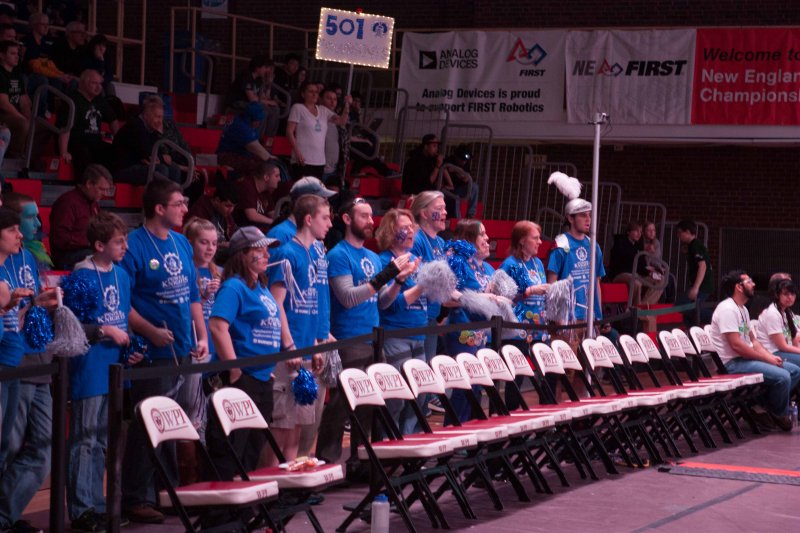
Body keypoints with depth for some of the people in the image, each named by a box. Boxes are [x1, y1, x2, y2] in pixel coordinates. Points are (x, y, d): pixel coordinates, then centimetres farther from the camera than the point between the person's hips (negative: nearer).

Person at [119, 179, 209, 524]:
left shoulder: (182, 244, 13)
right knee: (147, 426, -4)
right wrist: (151, 332, -22)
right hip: (153, 353, -7)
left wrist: (202, 337, 10)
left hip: (184, 352, 7)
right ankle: (136, 499, 3)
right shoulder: (134, 246, -11)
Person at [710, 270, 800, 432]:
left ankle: (762, 407, 2)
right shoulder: (727, 309, -17)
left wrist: (770, 356, 0)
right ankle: (779, 415, 1)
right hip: (733, 363, -11)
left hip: (747, 359, 11)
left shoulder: (742, 309, 16)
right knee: (782, 376, -24)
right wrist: (767, 359, -15)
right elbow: (736, 345, -23)